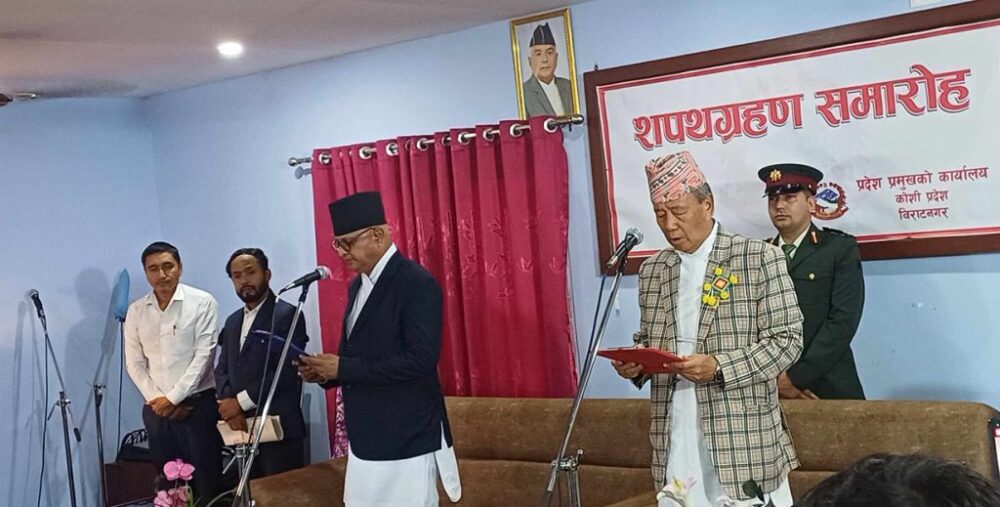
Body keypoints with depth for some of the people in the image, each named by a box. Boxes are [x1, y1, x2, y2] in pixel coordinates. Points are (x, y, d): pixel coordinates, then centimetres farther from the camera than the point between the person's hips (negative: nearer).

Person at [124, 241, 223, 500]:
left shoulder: (202, 303, -5)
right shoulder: (136, 311, 7)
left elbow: (204, 356, -10)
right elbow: (134, 363, 7)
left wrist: (173, 397, -12)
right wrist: (158, 400, -4)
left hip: (198, 405, -3)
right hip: (157, 408, 4)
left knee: (207, 480, -1)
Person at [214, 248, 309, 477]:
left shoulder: (287, 315, -6)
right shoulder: (233, 321, 18)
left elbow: (286, 372, -14)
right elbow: (222, 370, 13)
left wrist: (241, 401, -13)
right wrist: (230, 406, -6)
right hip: (242, 427, 6)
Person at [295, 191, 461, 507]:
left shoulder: (417, 283, -14)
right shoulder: (357, 285, 13)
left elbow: (421, 360, -23)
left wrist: (343, 368, -19)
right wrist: (327, 371, 1)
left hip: (406, 439, -8)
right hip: (365, 439, 8)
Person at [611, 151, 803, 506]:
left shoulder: (760, 258, -4)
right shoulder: (651, 270, 11)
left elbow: (787, 339, -7)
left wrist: (718, 367, -19)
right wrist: (635, 363, -4)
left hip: (742, 436, -4)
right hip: (674, 440, 4)